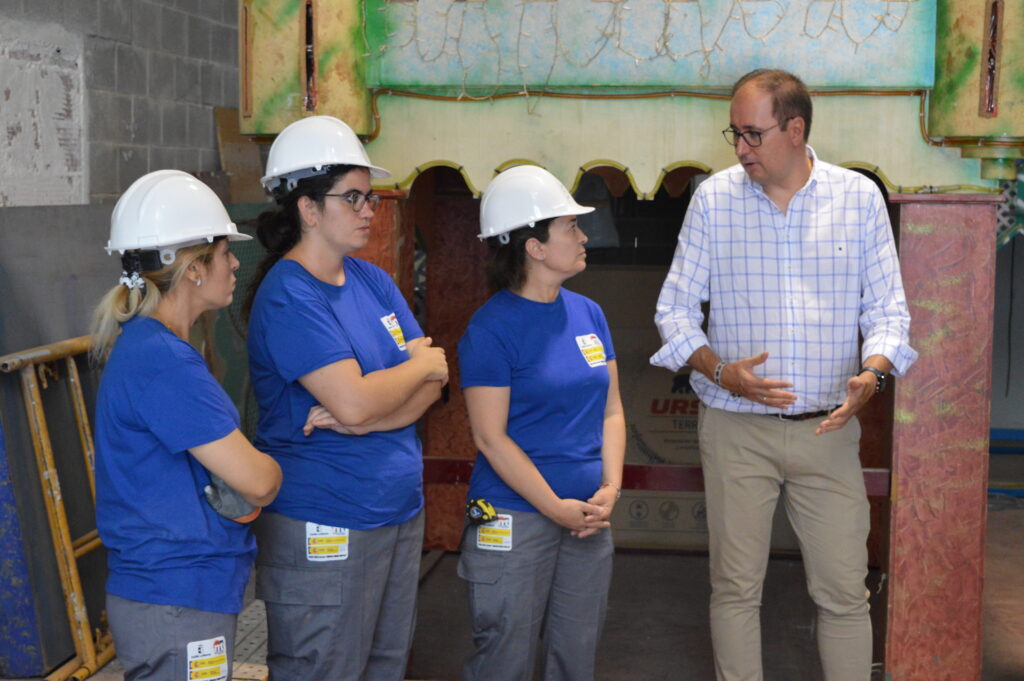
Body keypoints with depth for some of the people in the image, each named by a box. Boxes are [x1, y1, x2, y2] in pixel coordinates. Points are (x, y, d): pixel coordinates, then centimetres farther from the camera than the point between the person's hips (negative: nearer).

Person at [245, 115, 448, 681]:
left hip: (399, 509, 8)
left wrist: (359, 418, -15)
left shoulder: (372, 280, 9)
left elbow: (432, 385, 3)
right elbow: (355, 402, -25)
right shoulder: (288, 296, -15)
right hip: (325, 532, -8)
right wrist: (421, 364, -7)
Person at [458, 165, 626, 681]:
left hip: (588, 517, 6)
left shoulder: (588, 314, 7)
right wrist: (557, 508, -16)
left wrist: (610, 488, -4)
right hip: (515, 518, -6)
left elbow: (611, 410, 10)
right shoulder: (492, 327, -11)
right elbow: (491, 437, -14)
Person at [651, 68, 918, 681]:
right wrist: (719, 370, -16)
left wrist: (873, 373, -17)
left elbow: (887, 309, 3)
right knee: (736, 586, 8)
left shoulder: (860, 198, 0)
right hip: (736, 428, 0)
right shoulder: (714, 199, -1)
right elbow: (675, 308, 1)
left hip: (828, 429, 0)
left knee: (845, 591, 5)